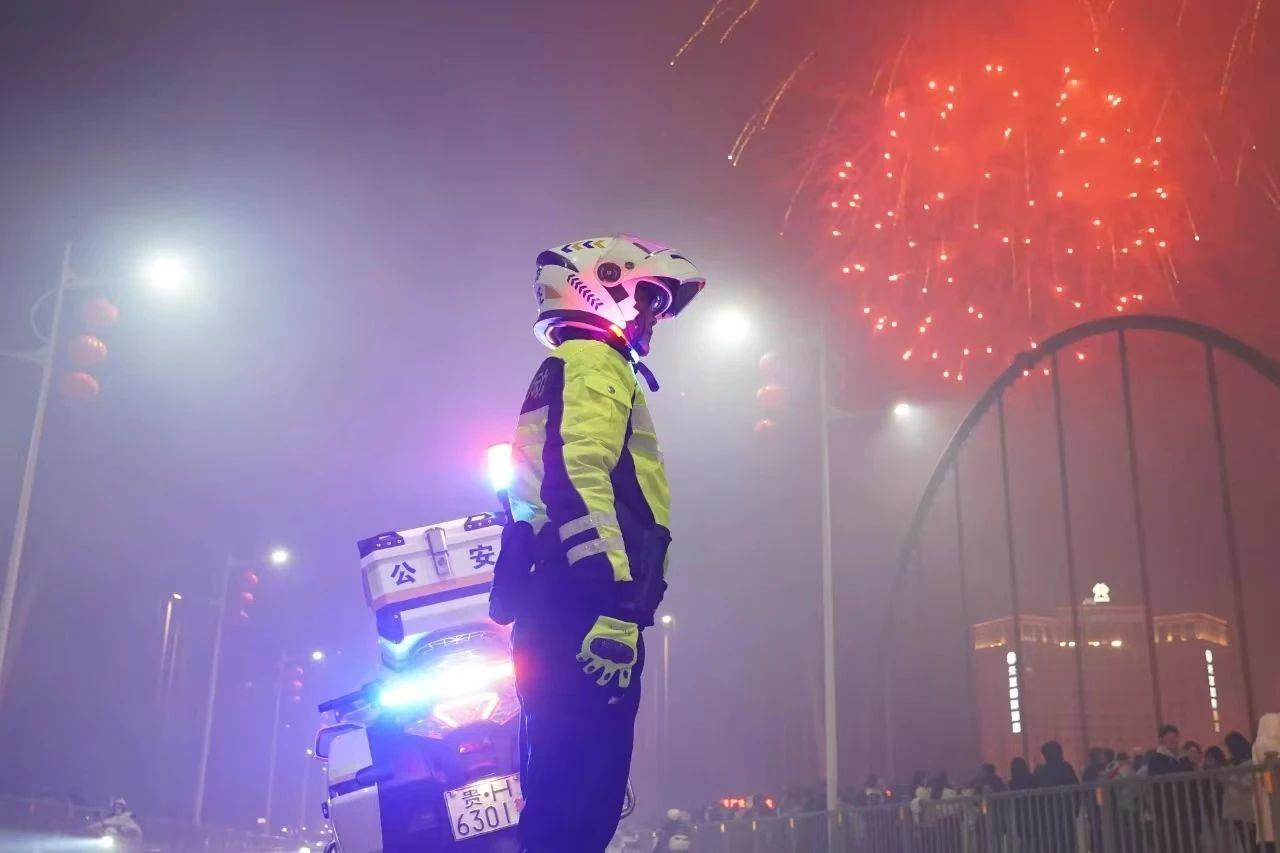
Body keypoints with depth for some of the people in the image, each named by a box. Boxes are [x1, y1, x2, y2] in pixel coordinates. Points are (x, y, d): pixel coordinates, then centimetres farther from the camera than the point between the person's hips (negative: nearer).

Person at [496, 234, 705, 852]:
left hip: (558, 613, 10)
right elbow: (580, 479, -18)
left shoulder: (565, 370, 30)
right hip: (584, 610, -10)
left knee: (561, 803, 10)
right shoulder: (593, 362, -2)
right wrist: (614, 607, -26)